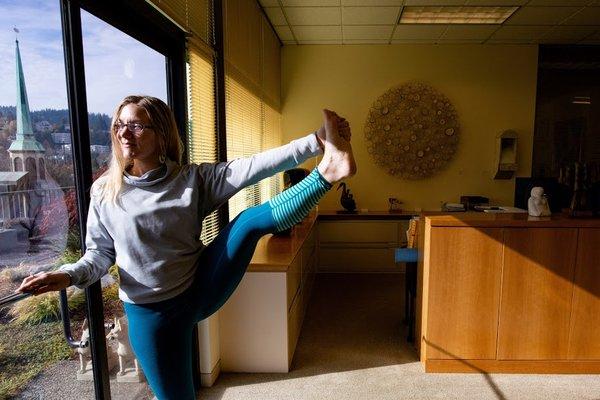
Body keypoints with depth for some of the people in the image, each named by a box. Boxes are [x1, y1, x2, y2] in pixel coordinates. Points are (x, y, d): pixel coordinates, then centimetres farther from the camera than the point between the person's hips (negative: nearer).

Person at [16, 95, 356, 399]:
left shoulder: (193, 179, -7)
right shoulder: (105, 191, -5)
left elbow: (254, 166, -17)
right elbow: (100, 253, 4)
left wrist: (315, 142, -25)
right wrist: (70, 275, -18)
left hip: (201, 288, 0)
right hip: (150, 311, 0)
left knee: (251, 219, -17)